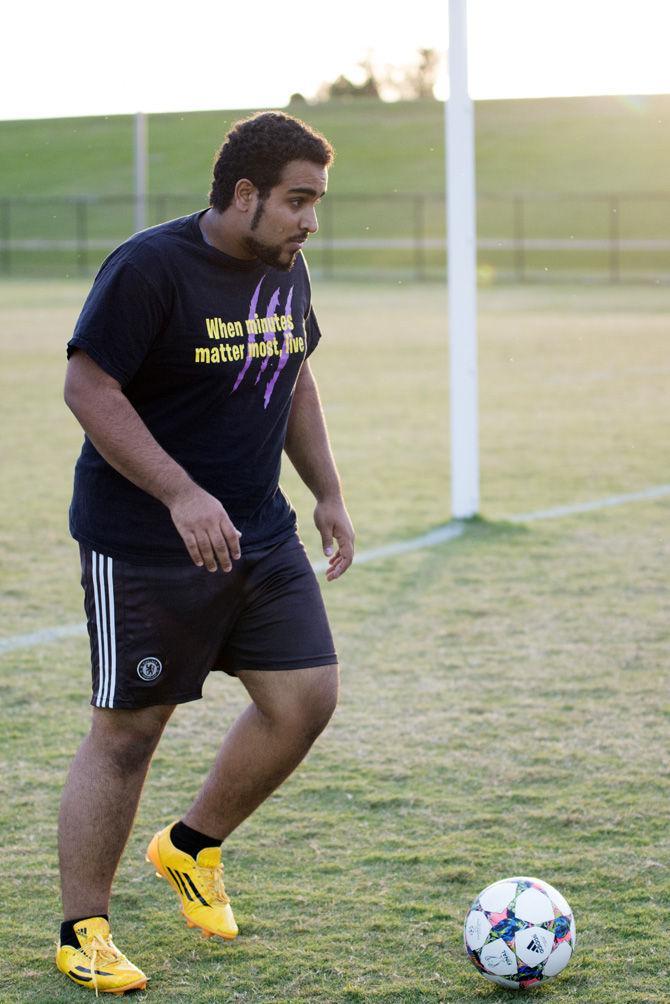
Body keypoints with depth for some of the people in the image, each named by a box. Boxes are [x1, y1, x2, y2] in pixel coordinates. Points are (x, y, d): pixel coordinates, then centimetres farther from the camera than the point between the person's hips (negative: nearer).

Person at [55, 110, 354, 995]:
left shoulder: (286, 271, 7)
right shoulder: (149, 269, -17)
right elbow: (88, 387, -20)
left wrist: (329, 493, 14)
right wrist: (181, 496, -26)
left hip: (259, 535, 7)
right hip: (141, 548, -7)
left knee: (306, 698, 2)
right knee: (128, 730, -2)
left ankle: (192, 848, 25)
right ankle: (83, 935, 11)